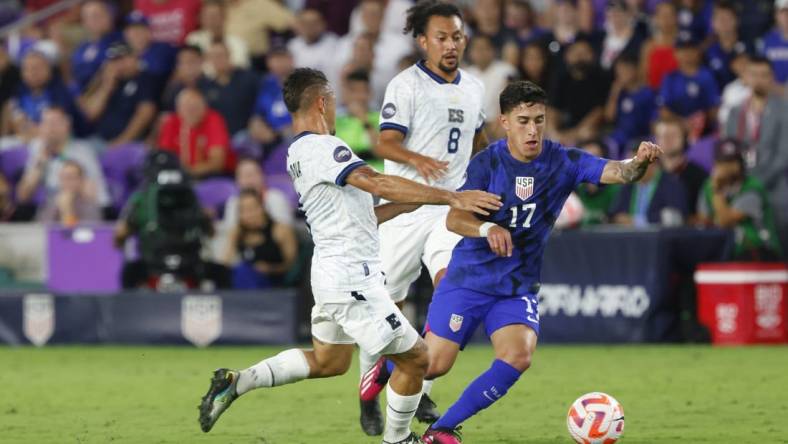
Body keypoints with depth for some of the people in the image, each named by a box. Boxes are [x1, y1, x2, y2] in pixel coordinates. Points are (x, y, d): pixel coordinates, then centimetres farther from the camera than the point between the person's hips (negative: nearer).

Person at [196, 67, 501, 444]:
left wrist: (405, 204, 14)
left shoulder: (296, 154, 13)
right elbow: (377, 183, -29)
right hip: (351, 279, -10)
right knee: (414, 358, 2)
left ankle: (237, 382, 19)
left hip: (330, 270, 10)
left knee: (328, 361, 26)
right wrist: (452, 197, -29)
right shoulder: (322, 147, -17)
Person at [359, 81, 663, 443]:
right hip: (469, 278, -2)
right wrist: (487, 228, -40)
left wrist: (639, 162, -45)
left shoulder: (563, 162, -8)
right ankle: (386, 368, 34)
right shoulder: (486, 163, -12)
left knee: (518, 357, -20)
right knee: (434, 364, -4)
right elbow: (454, 218, -20)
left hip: (519, 287, 2)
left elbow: (616, 172, -22)